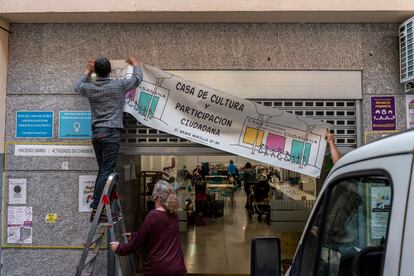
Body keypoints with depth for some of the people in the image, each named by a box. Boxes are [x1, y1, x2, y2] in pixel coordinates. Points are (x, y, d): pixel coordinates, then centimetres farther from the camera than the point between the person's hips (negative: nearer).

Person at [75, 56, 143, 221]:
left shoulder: (89, 88, 6)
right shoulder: (119, 86, -4)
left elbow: (78, 86, 31)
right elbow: (138, 78, 13)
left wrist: (87, 71, 43)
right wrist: (135, 64, 33)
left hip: (96, 133, 6)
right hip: (111, 133, -5)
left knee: (103, 170, 14)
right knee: (106, 171, -6)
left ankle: (98, 206, 15)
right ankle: (95, 208, -9)